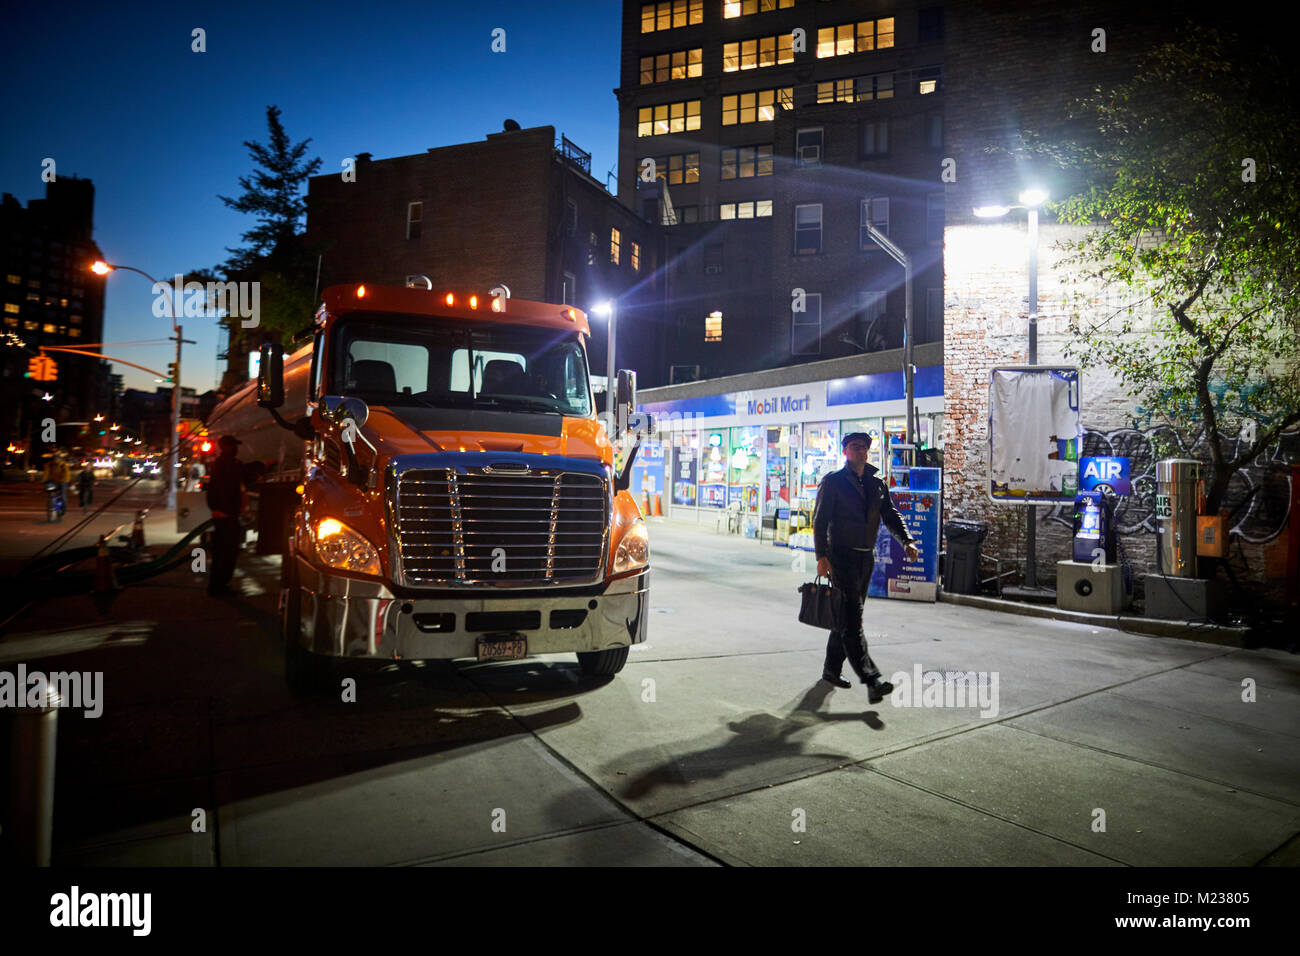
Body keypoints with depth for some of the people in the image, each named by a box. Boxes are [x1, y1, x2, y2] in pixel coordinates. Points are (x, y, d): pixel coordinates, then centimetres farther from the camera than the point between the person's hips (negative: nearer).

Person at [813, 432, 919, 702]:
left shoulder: (877, 485, 14)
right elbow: (819, 520, -6)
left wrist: (907, 541, -7)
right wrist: (822, 556, -16)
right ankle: (871, 681, -20)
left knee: (847, 616, 13)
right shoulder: (832, 482, -2)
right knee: (852, 619, -13)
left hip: (866, 558, 6)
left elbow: (891, 516, 11)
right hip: (841, 556, -6)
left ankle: (831, 669, 25)